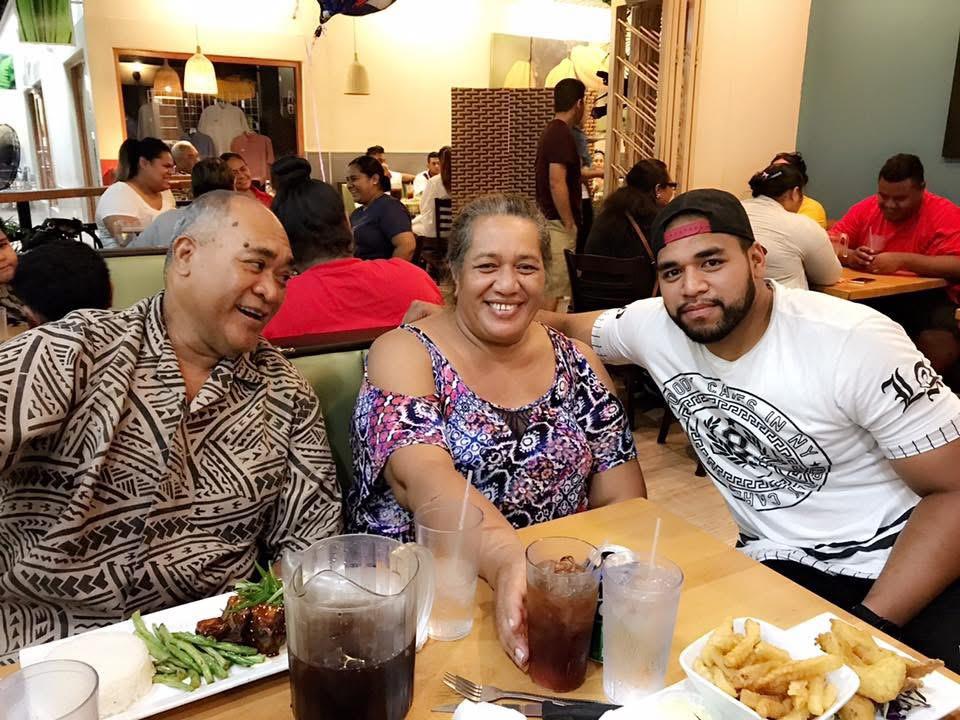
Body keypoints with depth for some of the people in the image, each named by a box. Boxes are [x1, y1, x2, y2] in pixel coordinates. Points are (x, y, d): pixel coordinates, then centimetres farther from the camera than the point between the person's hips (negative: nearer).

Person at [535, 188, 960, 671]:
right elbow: (567, 328, 14)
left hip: (899, 564, -3)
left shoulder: (856, 342, -19)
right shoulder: (654, 326, -6)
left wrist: (867, 626, -20)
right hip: (777, 564, 4)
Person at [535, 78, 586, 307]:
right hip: (557, 222, -10)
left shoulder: (551, 131, 14)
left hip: (547, 217, 10)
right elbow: (557, 183, -24)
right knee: (553, 288, -4)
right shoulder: (562, 134, -17)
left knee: (549, 286, 17)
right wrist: (570, 225, -20)